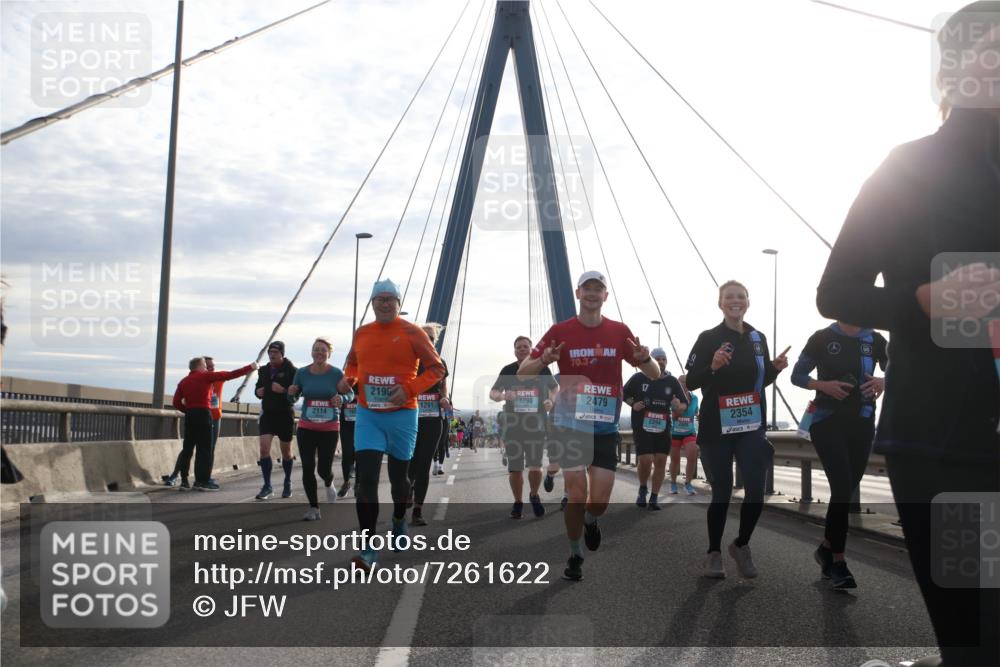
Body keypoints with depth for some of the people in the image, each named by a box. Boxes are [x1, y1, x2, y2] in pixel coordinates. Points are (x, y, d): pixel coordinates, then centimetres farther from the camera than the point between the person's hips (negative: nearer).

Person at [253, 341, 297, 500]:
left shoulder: (291, 370, -8)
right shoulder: (264, 370, 7)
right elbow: (258, 387, 20)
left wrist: (283, 391, -28)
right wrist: (258, 391, -2)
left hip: (285, 414, -3)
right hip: (267, 413, 4)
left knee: (286, 451, 9)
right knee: (264, 448, -9)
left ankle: (287, 484, 27)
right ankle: (267, 485, -1)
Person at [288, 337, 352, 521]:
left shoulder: (336, 373, -6)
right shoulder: (302, 373, -1)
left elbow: (350, 394, 4)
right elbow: (292, 400, 8)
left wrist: (341, 398, -18)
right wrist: (291, 394, -15)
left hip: (330, 428, -2)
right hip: (306, 428, 2)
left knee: (324, 469, -2)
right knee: (307, 469, -1)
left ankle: (329, 484, 36)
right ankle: (314, 508, 13)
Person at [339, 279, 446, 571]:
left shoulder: (411, 332, -6)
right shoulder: (361, 334, 6)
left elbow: (436, 369, -4)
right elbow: (353, 362, 24)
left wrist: (410, 389, -18)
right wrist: (348, 378, 2)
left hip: (402, 414, -2)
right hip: (368, 415, 2)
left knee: (398, 475, 13)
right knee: (366, 478, -11)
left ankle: (399, 518, 45)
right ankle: (369, 549, -9)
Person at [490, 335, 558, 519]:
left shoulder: (542, 369, 4)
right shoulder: (508, 370, 3)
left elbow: (555, 388, 19)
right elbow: (492, 393, 3)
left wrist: (551, 400, -2)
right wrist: (502, 396, -20)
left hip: (536, 425, 0)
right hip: (512, 425, 0)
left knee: (535, 467, -3)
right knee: (515, 468, 4)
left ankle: (534, 496, 26)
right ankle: (518, 502, 23)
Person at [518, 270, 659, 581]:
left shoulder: (619, 332, 3)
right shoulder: (561, 331, -2)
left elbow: (655, 374, 6)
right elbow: (523, 373, -2)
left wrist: (644, 359, -17)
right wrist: (544, 361, -24)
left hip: (605, 428, 2)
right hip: (570, 425, -2)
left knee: (600, 502, -1)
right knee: (577, 494, -5)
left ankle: (590, 521, 36)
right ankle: (574, 555, 18)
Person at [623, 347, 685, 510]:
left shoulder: (672, 381, 5)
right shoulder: (639, 378, -2)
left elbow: (685, 404, 9)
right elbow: (624, 394, 10)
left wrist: (677, 406, -14)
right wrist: (633, 404, -8)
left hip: (663, 428, 3)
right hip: (642, 426, -3)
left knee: (661, 461, 1)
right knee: (646, 460, -12)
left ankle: (654, 498, 13)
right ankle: (642, 489, 17)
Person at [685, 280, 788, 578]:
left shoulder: (758, 338, 8)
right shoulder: (708, 338, -6)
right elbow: (691, 381, -8)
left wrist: (776, 368, -2)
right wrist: (713, 366, -25)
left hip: (751, 427, 3)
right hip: (716, 428, -3)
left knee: (756, 491, -6)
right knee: (722, 491, 4)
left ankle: (741, 545, 20)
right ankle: (714, 553, 22)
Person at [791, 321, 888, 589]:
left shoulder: (875, 340, 7)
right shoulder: (822, 338, -2)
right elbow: (797, 375, 1)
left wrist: (884, 382, -12)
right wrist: (824, 385, -17)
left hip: (861, 423, 4)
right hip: (828, 421, -4)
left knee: (847, 490, 9)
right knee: (842, 488, -14)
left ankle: (827, 547, 29)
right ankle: (838, 561, -5)